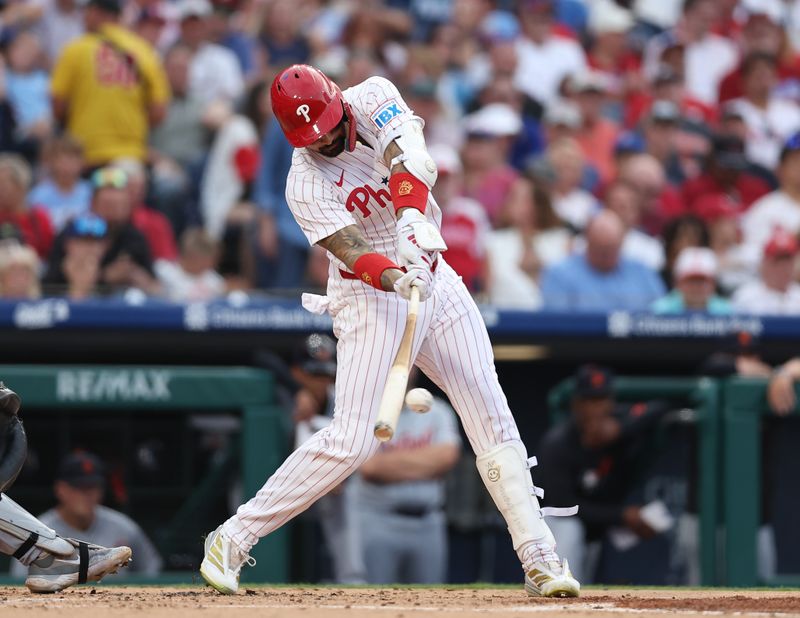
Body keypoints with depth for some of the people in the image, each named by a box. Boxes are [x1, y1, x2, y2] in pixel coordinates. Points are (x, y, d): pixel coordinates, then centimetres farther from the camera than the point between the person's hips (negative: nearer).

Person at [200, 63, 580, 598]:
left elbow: (411, 157, -26)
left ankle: (540, 560, 3)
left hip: (433, 276, 5)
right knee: (352, 440, -15)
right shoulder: (306, 186, -16)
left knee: (493, 422, 0)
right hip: (371, 298, -5)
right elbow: (355, 255, -27)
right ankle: (232, 541, -7)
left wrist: (412, 219, -44)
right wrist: (395, 278, -49)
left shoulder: (373, 98, -7)